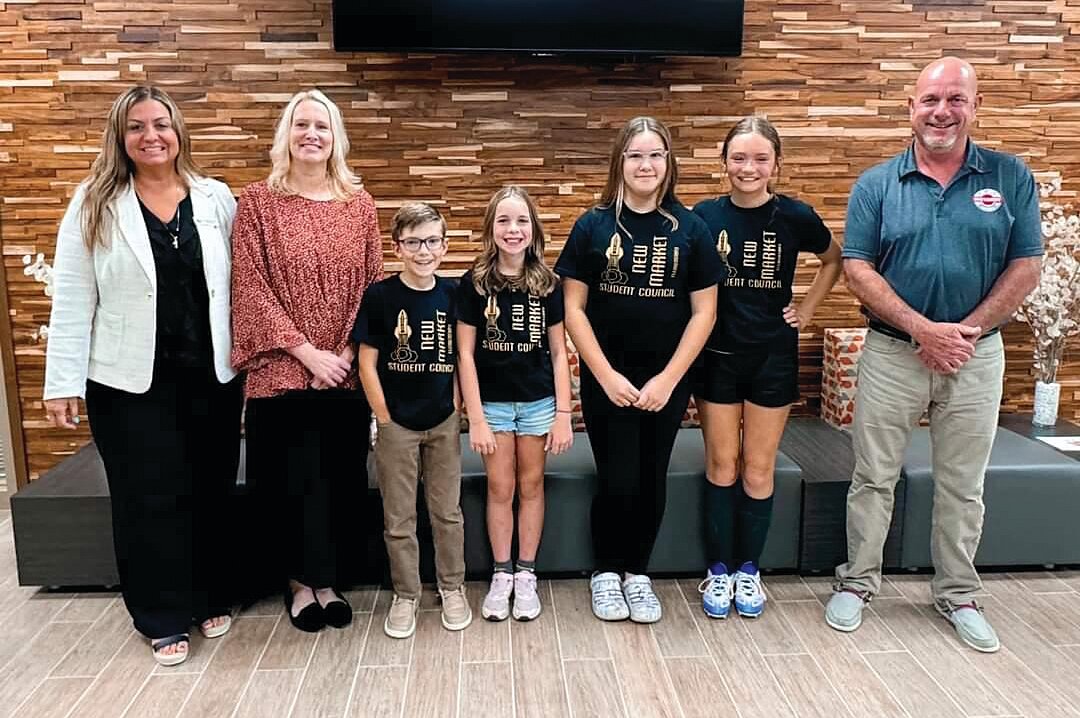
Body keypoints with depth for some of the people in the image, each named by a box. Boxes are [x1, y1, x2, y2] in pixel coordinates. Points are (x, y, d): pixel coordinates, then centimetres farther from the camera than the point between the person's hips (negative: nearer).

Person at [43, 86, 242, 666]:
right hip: (132, 381, -1)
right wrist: (64, 383, -8)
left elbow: (239, 284, 2)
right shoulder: (95, 204, -1)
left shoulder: (216, 199, 3)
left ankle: (211, 598, 31)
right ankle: (164, 618, 24)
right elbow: (71, 300, -4)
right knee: (149, 498, 8)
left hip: (212, 375, 2)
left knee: (211, 492, 12)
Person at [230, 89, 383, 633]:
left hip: (346, 372, 2)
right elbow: (251, 288, -7)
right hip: (282, 370, -2)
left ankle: (329, 578, 27)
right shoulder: (257, 201, -1)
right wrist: (307, 353, -13)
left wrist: (348, 352, -7)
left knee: (343, 479, 8)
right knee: (294, 480, 5)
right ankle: (301, 580, 26)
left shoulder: (359, 205, 6)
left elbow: (374, 285, 5)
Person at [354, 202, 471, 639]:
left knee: (448, 512, 13)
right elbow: (367, 362, -5)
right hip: (396, 423, -2)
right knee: (398, 518, 10)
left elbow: (461, 357, 6)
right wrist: (385, 419, -6)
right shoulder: (379, 296, -8)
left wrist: (456, 408, 0)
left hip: (443, 422, 2)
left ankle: (452, 588, 30)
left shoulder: (453, 294, -1)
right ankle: (405, 595, 26)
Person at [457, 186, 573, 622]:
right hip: (492, 401, -1)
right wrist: (475, 418, -9)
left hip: (538, 401, 1)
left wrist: (563, 414, -4)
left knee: (531, 486, 10)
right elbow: (465, 353, -6)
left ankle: (526, 574, 24)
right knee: (500, 488, 7)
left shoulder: (547, 284, -2)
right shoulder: (474, 283, -6)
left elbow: (558, 352, 0)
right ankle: (501, 574, 23)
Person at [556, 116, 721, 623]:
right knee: (617, 481, -1)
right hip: (607, 379, -1)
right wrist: (607, 376, -9)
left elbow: (703, 311, -1)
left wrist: (667, 380, -8)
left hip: (668, 379, 1)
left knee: (652, 479, 9)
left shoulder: (690, 227, 0)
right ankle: (606, 573, 22)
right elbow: (572, 308, -3)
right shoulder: (593, 226, -3)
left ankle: (637, 573, 28)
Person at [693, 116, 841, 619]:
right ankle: (718, 571, 21)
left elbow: (834, 260, 14)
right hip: (717, 356, 0)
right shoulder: (704, 216, -5)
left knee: (758, 469, 8)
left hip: (773, 356, 0)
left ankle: (748, 570, 24)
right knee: (721, 465, 8)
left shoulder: (795, 216, -5)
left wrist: (808, 307, 5)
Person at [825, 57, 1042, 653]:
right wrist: (925, 330, -16)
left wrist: (966, 331, -12)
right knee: (873, 478, 8)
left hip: (976, 354, 1)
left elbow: (1025, 269, -1)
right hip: (892, 352, -1)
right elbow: (858, 269, -8)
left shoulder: (1011, 179, 0)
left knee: (962, 486, 13)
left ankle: (958, 595, 30)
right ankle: (856, 582, 25)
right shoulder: (876, 184, -2)